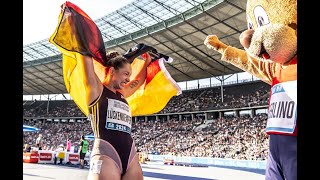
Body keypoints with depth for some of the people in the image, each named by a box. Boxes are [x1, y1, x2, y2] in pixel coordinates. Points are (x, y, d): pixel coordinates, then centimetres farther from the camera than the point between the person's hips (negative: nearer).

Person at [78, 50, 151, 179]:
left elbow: (139, 81, 39)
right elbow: (85, 55, 0)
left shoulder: (121, 94, 22)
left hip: (131, 157, 7)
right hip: (105, 157, -7)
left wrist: (147, 62, 36)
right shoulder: (95, 88, 3)